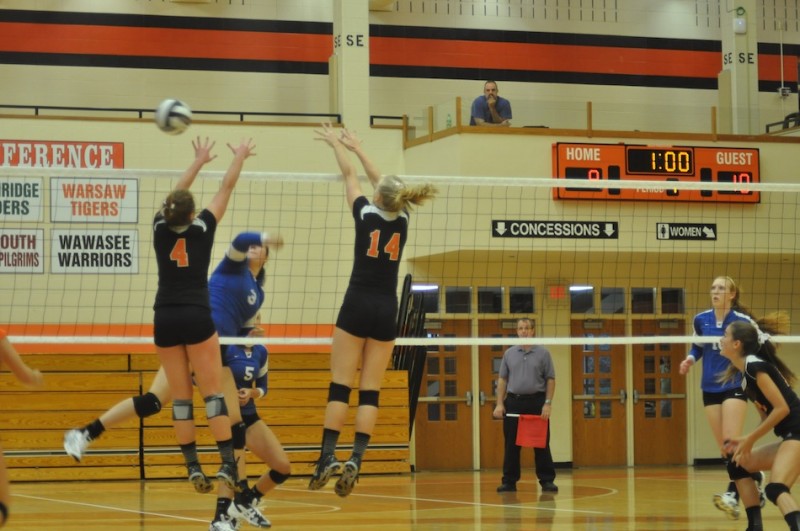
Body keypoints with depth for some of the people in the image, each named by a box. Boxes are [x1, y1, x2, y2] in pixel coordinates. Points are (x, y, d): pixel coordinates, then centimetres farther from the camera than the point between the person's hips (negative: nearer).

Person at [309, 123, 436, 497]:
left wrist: (337, 144, 28)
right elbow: (381, 182, 20)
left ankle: (328, 456, -10)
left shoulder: (366, 214, -6)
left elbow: (349, 175, 11)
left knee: (340, 385, -2)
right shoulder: (401, 220, 5)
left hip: (357, 306, -3)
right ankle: (355, 460, -9)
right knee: (370, 391, 1)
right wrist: (356, 147, 32)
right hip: (386, 310, 3)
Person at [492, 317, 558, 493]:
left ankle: (547, 481, 3)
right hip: (514, 401, 2)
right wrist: (500, 404, 1)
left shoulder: (543, 353, 2)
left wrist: (548, 403, -8)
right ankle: (509, 481, 7)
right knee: (511, 444, 2)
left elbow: (550, 379, 1)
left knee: (541, 444, -1)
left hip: (536, 401, -2)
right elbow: (502, 379, 9)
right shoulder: (509, 353, 8)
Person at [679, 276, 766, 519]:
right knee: (723, 448, 6)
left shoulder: (743, 320, -10)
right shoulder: (701, 320, 2)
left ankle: (733, 494, -22)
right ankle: (754, 477, 26)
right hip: (710, 388, 5)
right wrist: (689, 359, -3)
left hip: (735, 386, -5)